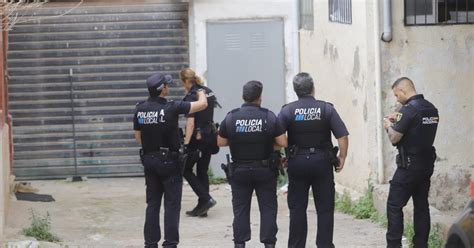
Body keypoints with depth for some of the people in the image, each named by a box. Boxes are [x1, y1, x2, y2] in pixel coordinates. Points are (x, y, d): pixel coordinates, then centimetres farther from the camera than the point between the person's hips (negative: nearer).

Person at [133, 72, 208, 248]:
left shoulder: (140, 109, -2)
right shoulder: (171, 108, -16)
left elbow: (138, 136, 9)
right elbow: (202, 104, -11)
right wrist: (201, 92, 11)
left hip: (149, 159, 5)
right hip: (169, 160, -5)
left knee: (152, 203, 11)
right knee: (172, 204, 1)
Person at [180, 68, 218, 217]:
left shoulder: (191, 97, -17)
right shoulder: (208, 92, 8)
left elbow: (190, 123, -22)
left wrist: (186, 143, -22)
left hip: (197, 137, -8)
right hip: (210, 135, 8)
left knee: (186, 169, 5)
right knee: (203, 171, 13)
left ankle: (206, 199, -6)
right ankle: (202, 207, 14)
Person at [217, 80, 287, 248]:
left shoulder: (231, 117, -6)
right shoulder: (269, 117, -9)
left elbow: (220, 142, 1)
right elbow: (283, 143, -9)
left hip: (239, 170, 1)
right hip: (264, 170, -1)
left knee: (240, 209, 9)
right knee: (268, 208, 6)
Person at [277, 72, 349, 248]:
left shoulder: (287, 110, -4)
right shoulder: (327, 109, -4)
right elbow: (342, 136, -8)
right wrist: (342, 157, 3)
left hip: (297, 163, 1)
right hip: (322, 162, 0)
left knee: (297, 209, 8)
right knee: (325, 209, 6)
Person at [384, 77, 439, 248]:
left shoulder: (408, 109, -17)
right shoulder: (432, 109, 9)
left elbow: (394, 138, -16)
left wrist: (389, 126, 4)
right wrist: (398, 122, 17)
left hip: (409, 165, -8)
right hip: (427, 164, 8)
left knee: (394, 206, -3)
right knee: (421, 205, 11)